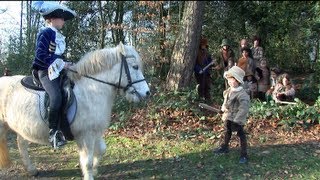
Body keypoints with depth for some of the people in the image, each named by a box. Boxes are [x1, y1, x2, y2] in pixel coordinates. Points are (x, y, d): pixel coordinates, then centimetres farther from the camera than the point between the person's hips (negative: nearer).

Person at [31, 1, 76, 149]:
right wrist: (61, 64, -16)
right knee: (56, 97, -28)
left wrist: (65, 64, 7)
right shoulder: (45, 33, -6)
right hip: (46, 71, -9)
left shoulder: (59, 36, 18)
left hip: (58, 70, 10)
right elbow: (41, 55, -15)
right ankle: (53, 132, -19)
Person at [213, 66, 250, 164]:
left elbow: (244, 108, -26)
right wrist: (223, 109, 9)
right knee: (226, 132, 23)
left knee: (241, 135, 2)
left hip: (237, 119, -8)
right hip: (228, 116, 8)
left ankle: (244, 155, 10)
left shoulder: (242, 94, -23)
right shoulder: (229, 91, 3)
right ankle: (224, 147, 43)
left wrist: (237, 118, -25)